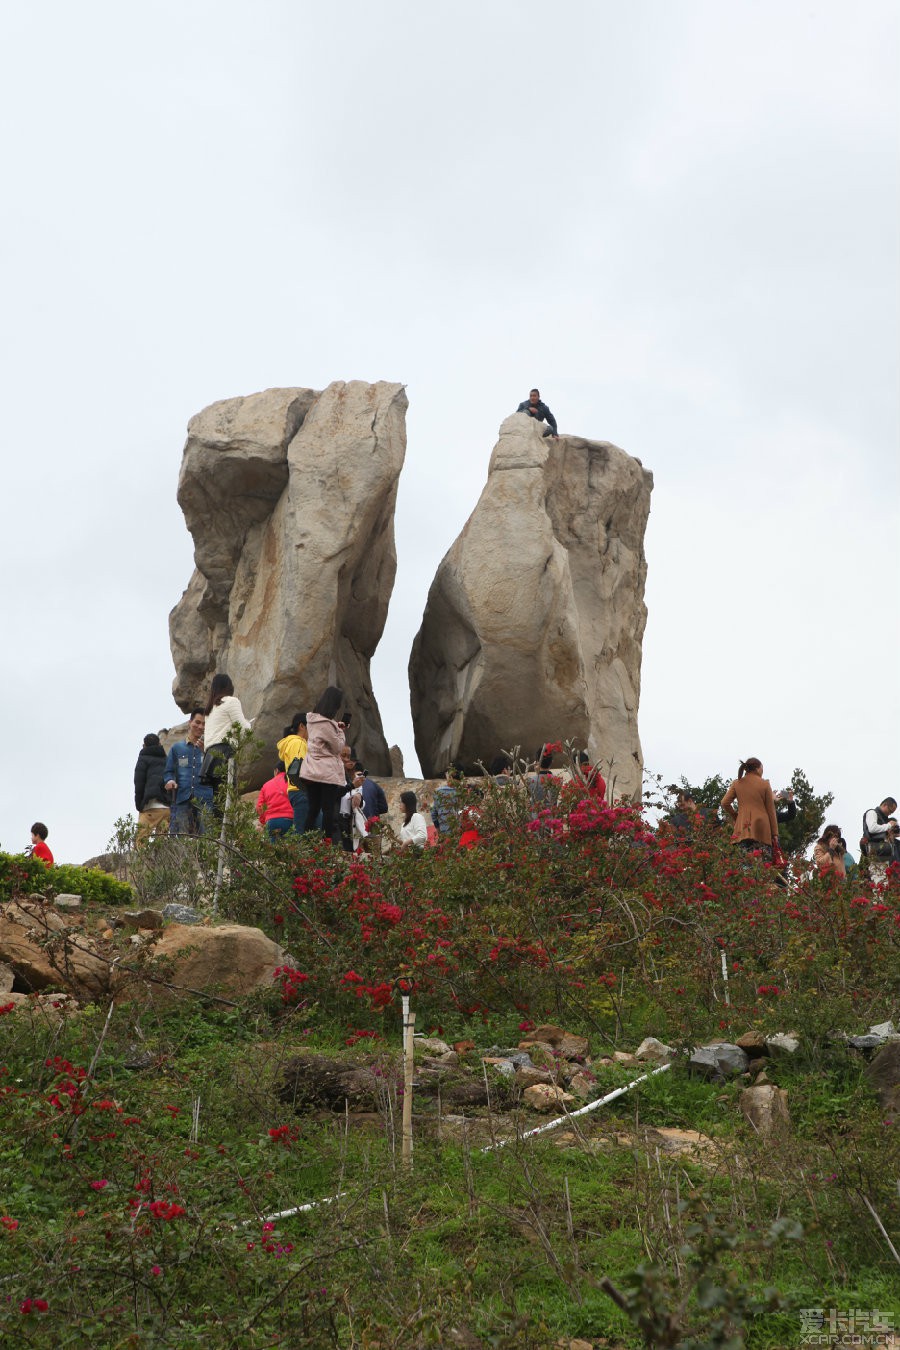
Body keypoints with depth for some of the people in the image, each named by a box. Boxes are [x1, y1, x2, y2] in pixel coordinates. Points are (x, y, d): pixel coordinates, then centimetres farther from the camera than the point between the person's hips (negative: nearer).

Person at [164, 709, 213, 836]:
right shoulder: (177, 748, 20)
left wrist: (205, 752, -11)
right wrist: (169, 781, -3)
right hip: (182, 800, 1)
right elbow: (169, 771, 20)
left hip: (205, 801, -1)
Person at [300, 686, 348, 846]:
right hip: (328, 773, -7)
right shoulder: (327, 724, -17)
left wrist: (336, 728, 13)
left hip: (310, 772, 7)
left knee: (312, 809, 10)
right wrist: (340, 731, 4)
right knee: (329, 811, -1)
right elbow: (338, 747, -9)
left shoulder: (312, 720, 8)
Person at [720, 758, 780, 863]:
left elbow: (725, 803, 1)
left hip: (743, 829, 2)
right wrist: (775, 833, 8)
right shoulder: (764, 784, 2)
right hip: (761, 829, -2)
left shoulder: (737, 783, 8)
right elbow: (771, 810, 5)